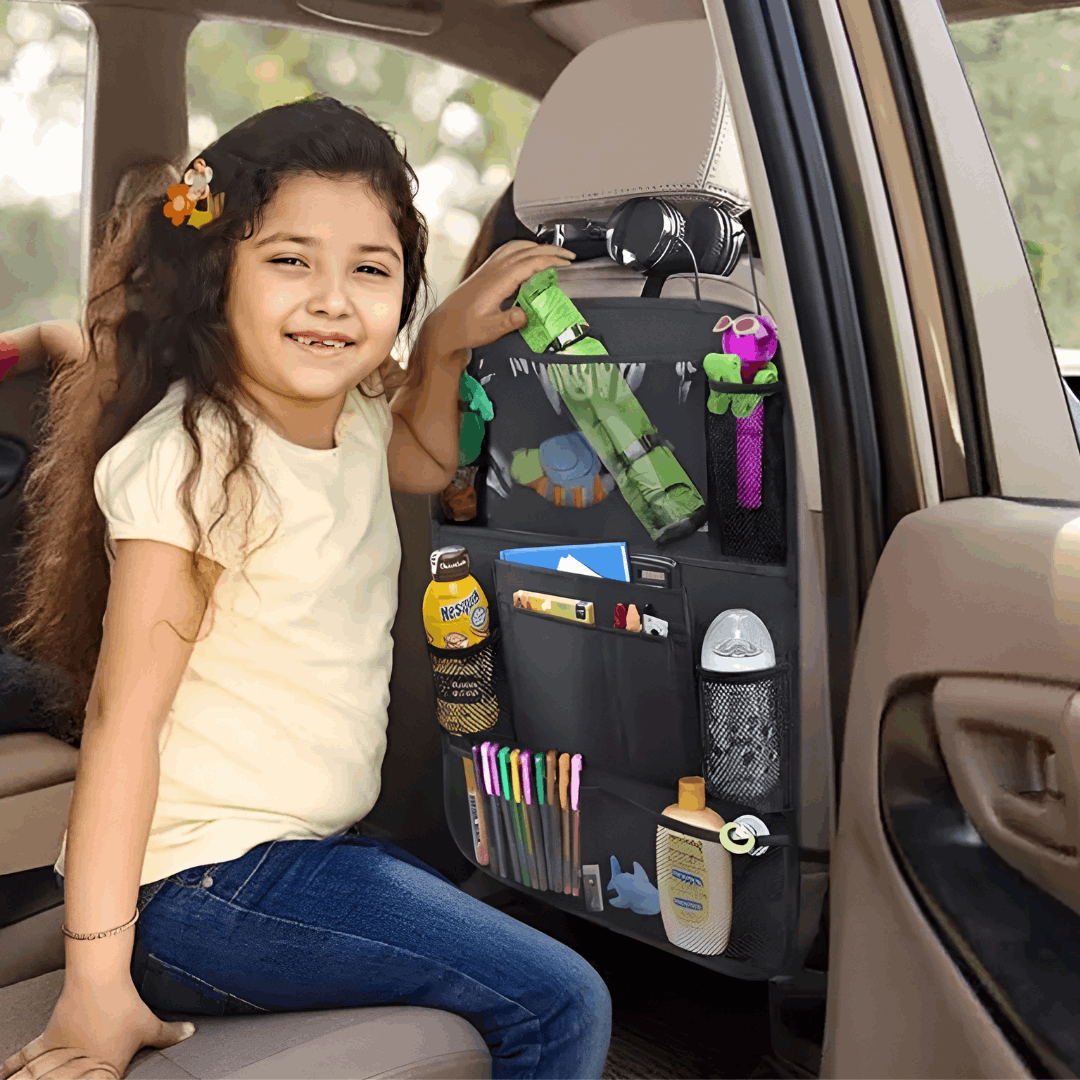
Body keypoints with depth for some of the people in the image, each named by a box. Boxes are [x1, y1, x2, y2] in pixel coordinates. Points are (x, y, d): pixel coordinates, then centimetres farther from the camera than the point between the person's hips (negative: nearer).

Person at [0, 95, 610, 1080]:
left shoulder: (350, 414, 3)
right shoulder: (194, 457, -21)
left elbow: (426, 463, 29)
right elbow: (123, 713, -21)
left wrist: (443, 338, 10)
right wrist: (96, 980, -20)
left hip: (308, 844, 9)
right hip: (200, 882, -9)